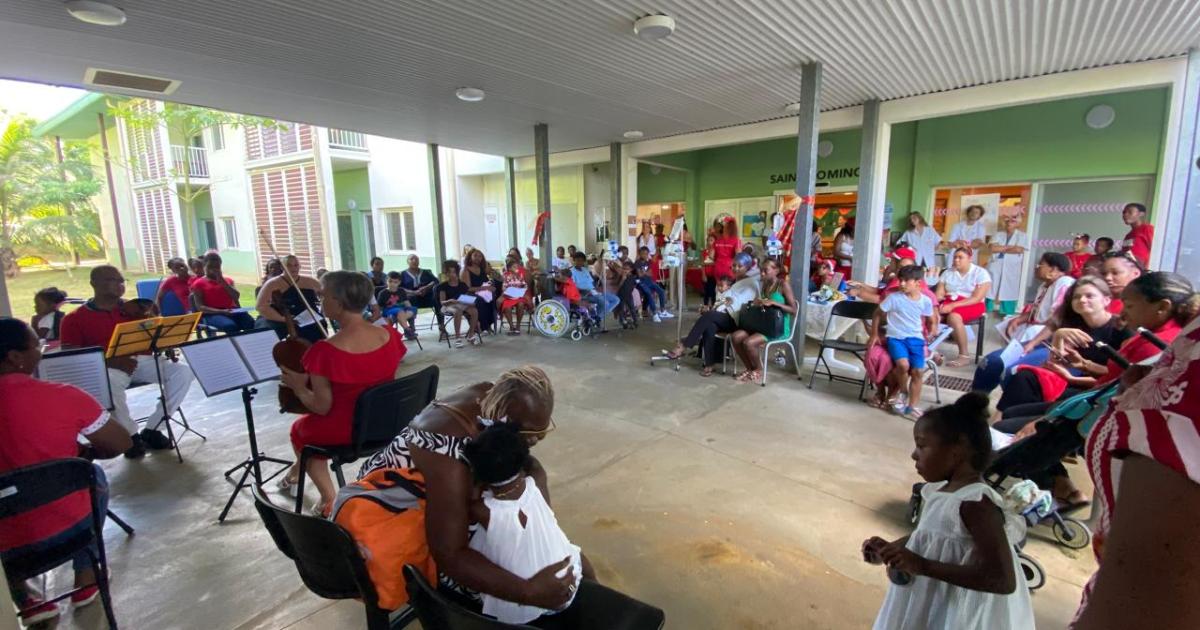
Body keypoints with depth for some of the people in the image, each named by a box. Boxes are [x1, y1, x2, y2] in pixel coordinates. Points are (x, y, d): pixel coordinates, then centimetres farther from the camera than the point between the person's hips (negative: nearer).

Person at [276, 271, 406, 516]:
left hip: (344, 430, -5)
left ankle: (329, 498, 27)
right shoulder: (389, 334, -10)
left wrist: (298, 386, 0)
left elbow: (322, 408, -18)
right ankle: (299, 470, 52)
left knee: (300, 429, 29)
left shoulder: (325, 351, -26)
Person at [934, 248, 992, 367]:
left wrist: (953, 305, -24)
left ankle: (964, 355, -22)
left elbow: (977, 298, -13)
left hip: (971, 306, -4)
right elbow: (939, 294, 4)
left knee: (953, 317, -36)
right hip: (948, 303, 4)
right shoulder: (947, 273, 10)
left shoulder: (981, 273, -3)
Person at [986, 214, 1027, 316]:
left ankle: (1008, 316, 6)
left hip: (1011, 270, -1)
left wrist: (1000, 249, -5)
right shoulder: (998, 235, 9)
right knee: (989, 291, -2)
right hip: (995, 268, 2)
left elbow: (1019, 250, -11)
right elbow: (991, 248, -6)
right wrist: (1009, 247, -8)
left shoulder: (1022, 236, 5)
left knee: (1009, 293, -1)